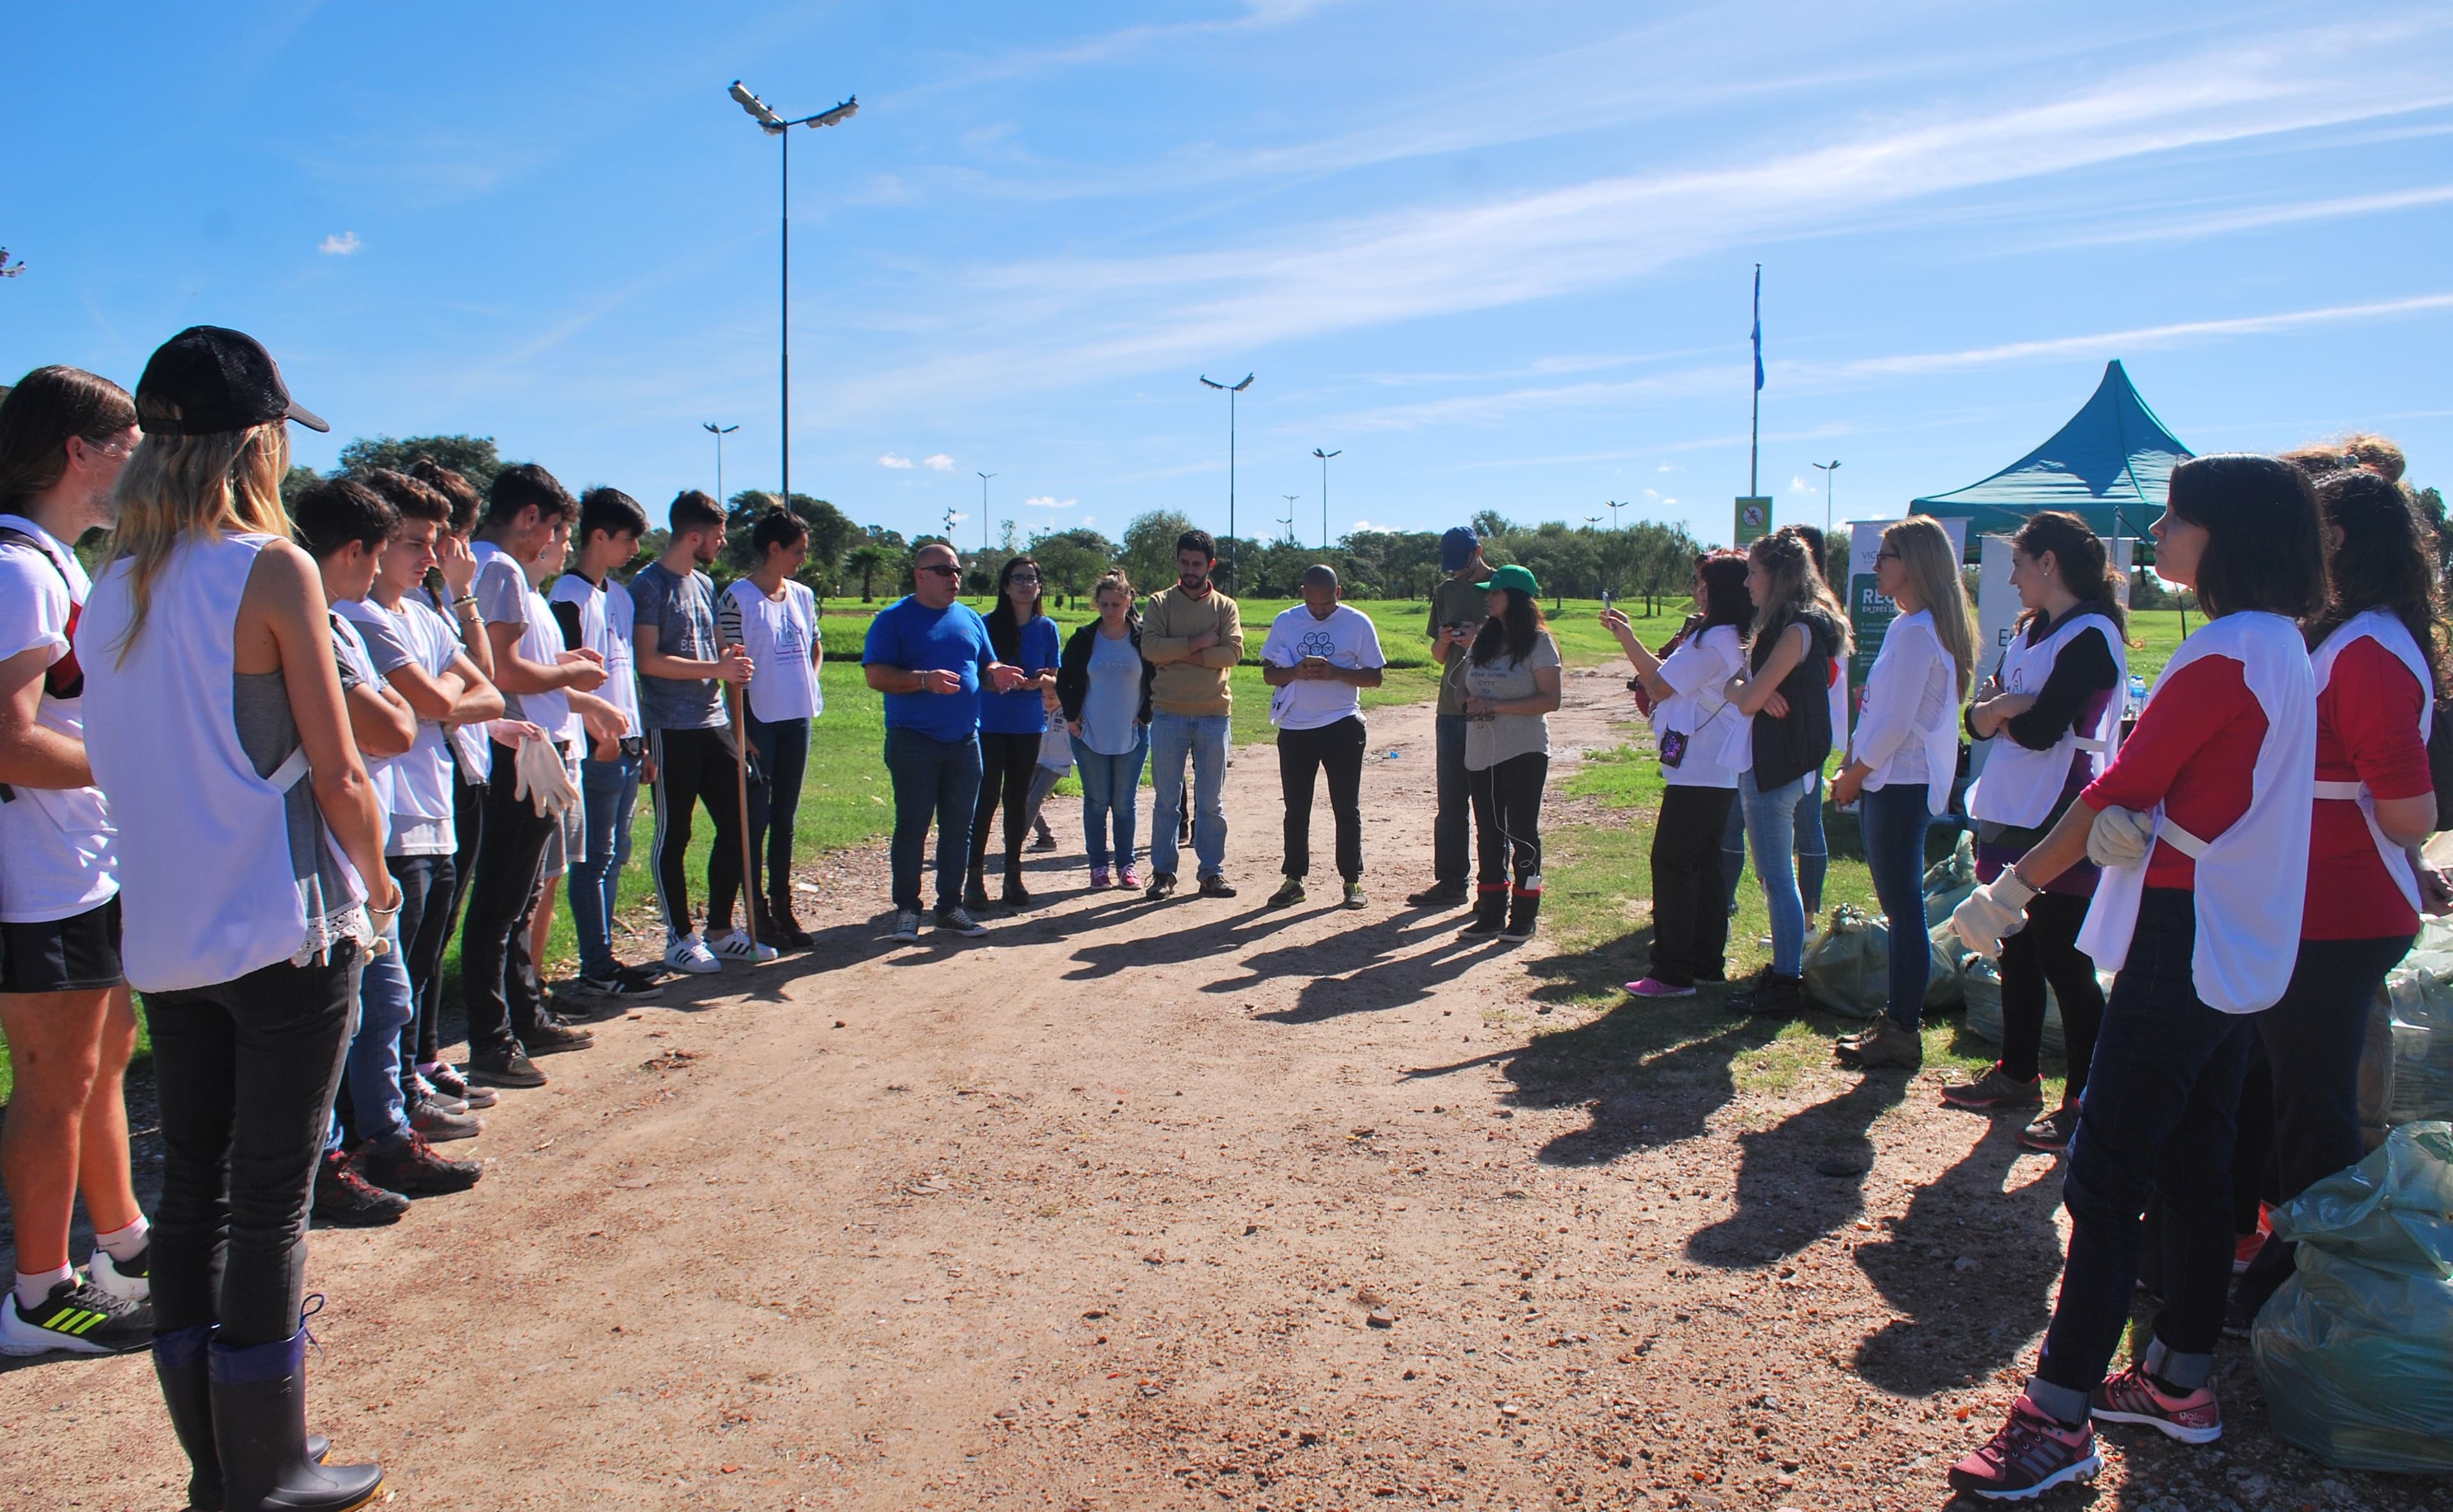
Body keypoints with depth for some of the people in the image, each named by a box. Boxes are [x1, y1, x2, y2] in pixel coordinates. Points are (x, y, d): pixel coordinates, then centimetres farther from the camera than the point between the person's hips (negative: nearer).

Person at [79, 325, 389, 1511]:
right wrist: (374, 877, 3)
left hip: (164, 935, 7)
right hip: (285, 930, -6)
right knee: (271, 1201, 2)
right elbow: (336, 771, -13)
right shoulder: (273, 570, -12)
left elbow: (119, 762, 10)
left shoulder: (114, 584, 7)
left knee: (193, 1188, 14)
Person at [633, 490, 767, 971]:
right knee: (673, 837, 2)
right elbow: (648, 661, -16)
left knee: (737, 826, 8)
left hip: (714, 724, 8)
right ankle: (680, 938, 13)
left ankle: (721, 931, 20)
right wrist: (716, 668, -20)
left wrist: (733, 660, 2)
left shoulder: (706, 584, 15)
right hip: (671, 730, -8)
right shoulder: (649, 585, -8)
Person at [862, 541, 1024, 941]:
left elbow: (986, 667, 21)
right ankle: (907, 909, 9)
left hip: (964, 741, 5)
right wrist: (924, 680, -24)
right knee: (912, 826, -1)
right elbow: (875, 675, -11)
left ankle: (951, 906, 18)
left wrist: (996, 675, -4)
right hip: (914, 741, -5)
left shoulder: (970, 619, 15)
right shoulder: (894, 619, -2)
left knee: (959, 827, 8)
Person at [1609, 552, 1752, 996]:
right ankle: (1708, 963, 22)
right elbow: (1668, 677, 16)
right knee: (1703, 864, 15)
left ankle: (1673, 973, -2)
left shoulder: (1712, 641, -18)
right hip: (1721, 773, 10)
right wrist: (1627, 636, 16)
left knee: (1671, 864, -5)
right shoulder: (1736, 641, 13)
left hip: (1697, 774, -10)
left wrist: (1627, 638, -1)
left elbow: (1658, 686, -14)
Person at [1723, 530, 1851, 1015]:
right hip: (1763, 761, 10)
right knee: (1774, 875, 15)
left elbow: (1748, 699, -20)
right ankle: (1783, 971, 24)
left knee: (1777, 877, -4)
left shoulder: (1798, 628, -17)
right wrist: (1751, 688, -10)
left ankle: (1786, 985, 3)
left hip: (1779, 765, -10)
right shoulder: (1781, 625, 15)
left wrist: (1742, 688, 1)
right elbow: (1738, 685, 12)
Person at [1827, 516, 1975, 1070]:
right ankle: (1897, 1018, 23)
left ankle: (1902, 1033, 3)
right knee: (1900, 906, 14)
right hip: (1895, 781, 10)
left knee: (1903, 907, -4)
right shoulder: (1910, 625, 15)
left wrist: (1855, 774, -8)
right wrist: (1855, 770, 13)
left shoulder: (1916, 631, -17)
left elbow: (1896, 723, -19)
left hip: (1901, 785, -10)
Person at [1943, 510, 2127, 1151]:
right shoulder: (2029, 631, 15)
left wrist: (1999, 711, -2)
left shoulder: (2091, 636, -13)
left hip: (2061, 824, -9)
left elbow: (2042, 730, -21)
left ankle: (2086, 1102, 4)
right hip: (2012, 813, 9)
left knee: (2065, 965, -4)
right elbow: (1977, 719, 9)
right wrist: (2004, 708, -12)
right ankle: (2018, 1076, 28)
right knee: (2018, 954, 16)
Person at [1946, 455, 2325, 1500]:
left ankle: (2058, 1420, -2)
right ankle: (2180, 1382, 27)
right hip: (2246, 943, 10)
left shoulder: (2223, 654, -17)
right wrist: (2135, 823, -10)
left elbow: (2118, 789, -14)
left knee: (2105, 1178, -7)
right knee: (2194, 1170, 16)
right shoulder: (2281, 648, 13)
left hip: (2186, 943, -10)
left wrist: (2009, 890, -6)